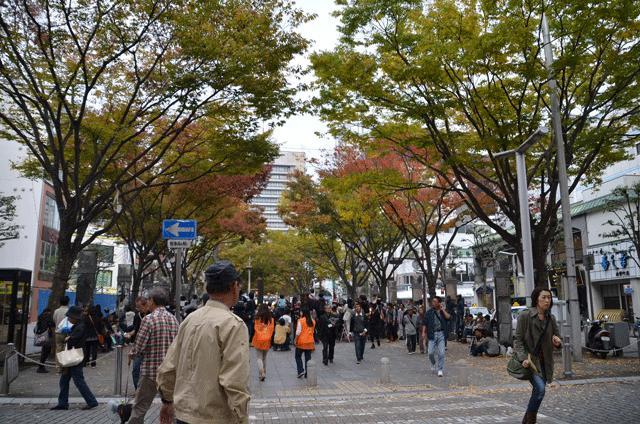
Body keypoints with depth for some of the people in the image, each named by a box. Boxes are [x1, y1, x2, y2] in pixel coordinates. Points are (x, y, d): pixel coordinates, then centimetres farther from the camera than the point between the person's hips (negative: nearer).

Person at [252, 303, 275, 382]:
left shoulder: (257, 319, -7)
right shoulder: (271, 319, 0)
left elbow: (253, 330, -5)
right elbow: (272, 331, 2)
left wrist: (251, 340, 2)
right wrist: (272, 341, 9)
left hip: (258, 341, -2)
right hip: (267, 341, 3)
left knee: (259, 358, 3)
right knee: (264, 358, 16)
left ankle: (261, 374, -14)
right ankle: (264, 374, 19)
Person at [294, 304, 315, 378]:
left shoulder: (301, 320, -13)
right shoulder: (312, 321, 4)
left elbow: (298, 332, -15)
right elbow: (312, 331, 10)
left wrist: (295, 340, -4)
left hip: (301, 342, -4)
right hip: (310, 342, 4)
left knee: (298, 356, 14)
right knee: (308, 358, 9)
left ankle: (301, 370, 1)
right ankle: (307, 374, 11)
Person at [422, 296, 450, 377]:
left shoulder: (443, 312, 9)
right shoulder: (429, 312, 3)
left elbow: (448, 317, -11)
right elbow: (425, 323, 2)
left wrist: (442, 309, -7)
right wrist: (423, 332, -9)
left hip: (441, 334, 1)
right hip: (432, 334, -1)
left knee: (441, 353, -3)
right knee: (430, 352, -4)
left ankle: (440, 370, 8)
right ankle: (433, 364, 26)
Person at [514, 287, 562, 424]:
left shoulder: (551, 318, 6)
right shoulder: (525, 315, -10)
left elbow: (557, 337, 15)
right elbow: (518, 339, -10)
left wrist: (558, 342, -9)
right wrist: (523, 358, -22)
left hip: (544, 361, 6)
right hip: (529, 359, -6)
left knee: (537, 392, 8)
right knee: (540, 389, -21)